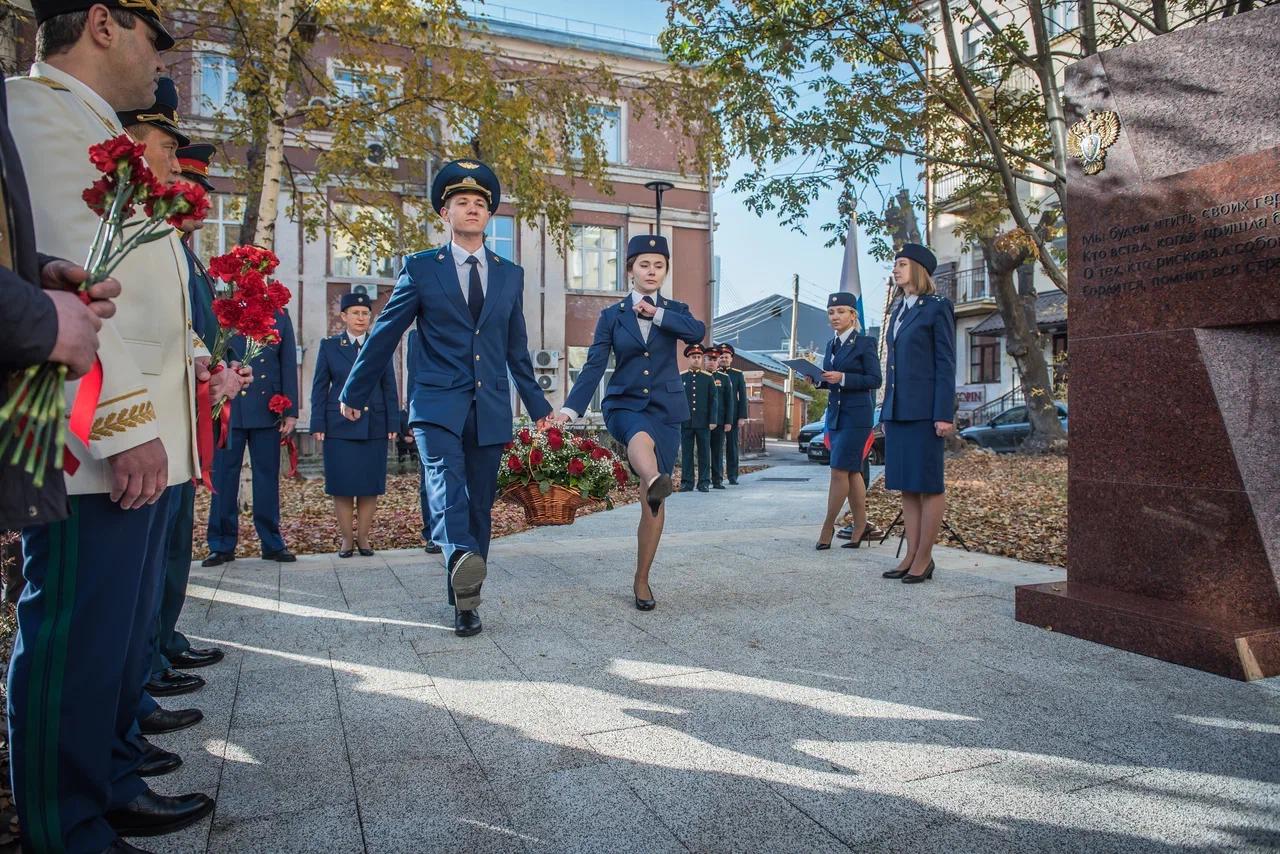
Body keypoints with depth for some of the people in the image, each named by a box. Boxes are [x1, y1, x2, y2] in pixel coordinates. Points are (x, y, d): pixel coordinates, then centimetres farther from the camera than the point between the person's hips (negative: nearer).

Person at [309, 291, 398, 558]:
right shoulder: (329, 346, 6)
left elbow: (389, 388, 7)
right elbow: (320, 388, 5)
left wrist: (393, 423, 0)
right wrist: (318, 425, -2)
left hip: (375, 426, 1)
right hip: (340, 426, -1)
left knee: (371, 485, 3)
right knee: (342, 485, 1)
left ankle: (363, 537, 14)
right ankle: (346, 538, 13)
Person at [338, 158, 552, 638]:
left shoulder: (510, 275, 12)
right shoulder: (421, 269, 4)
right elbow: (384, 334, 7)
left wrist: (537, 404, 20)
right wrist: (354, 392, 11)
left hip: (490, 408, 3)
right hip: (437, 403, -3)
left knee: (479, 504, 5)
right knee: (445, 478, -28)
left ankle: (465, 599, 15)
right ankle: (462, 559, -47)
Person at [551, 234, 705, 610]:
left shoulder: (674, 310, 9)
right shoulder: (612, 315, 7)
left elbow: (698, 332, -13)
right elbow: (594, 366, -1)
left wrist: (657, 314, -10)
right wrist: (570, 408, -12)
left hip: (665, 409, 1)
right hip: (624, 404, -1)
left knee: (652, 502, 0)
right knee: (642, 437, -40)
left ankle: (642, 580, 12)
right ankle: (656, 482, -72)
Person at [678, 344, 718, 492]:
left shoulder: (708, 378, 6)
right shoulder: (680, 378, 7)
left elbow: (714, 400, 4)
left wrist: (712, 420, -4)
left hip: (703, 423, 0)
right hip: (686, 422, 0)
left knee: (704, 453, 3)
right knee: (686, 453, 3)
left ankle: (704, 482, 9)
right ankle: (686, 482, 9)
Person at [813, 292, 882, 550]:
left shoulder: (865, 343, -6)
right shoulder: (832, 345, 14)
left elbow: (874, 380, -11)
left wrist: (842, 378, -20)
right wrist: (818, 379, 0)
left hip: (857, 415, -7)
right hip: (835, 414, 7)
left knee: (839, 471, -8)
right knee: (852, 472, 10)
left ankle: (828, 526, 2)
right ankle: (860, 525, 17)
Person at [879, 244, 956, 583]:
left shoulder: (937, 307, -3)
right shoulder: (898, 311, 18)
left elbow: (946, 363, -8)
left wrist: (944, 414, -14)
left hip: (924, 409, -8)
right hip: (897, 409, 8)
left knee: (928, 484, -1)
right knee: (905, 485, 9)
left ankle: (924, 558, 6)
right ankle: (911, 555, 15)